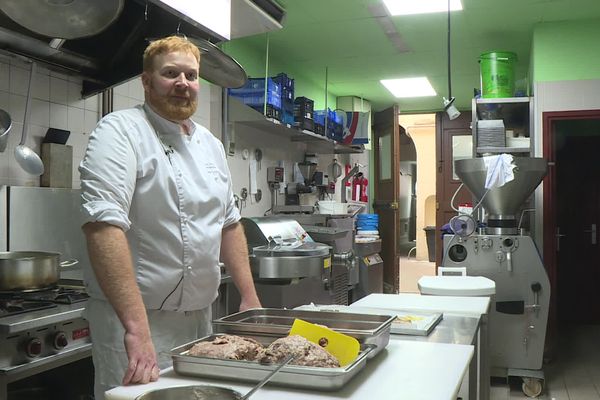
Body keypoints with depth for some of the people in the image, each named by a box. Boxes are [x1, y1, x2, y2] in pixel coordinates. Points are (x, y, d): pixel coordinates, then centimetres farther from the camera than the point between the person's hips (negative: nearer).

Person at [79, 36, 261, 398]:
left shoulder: (211, 144, 11)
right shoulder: (121, 132, -13)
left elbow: (229, 222, 17)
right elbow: (105, 225, -25)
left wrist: (249, 296, 11)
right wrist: (137, 328, -32)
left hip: (201, 318, 7)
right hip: (134, 318, -7)